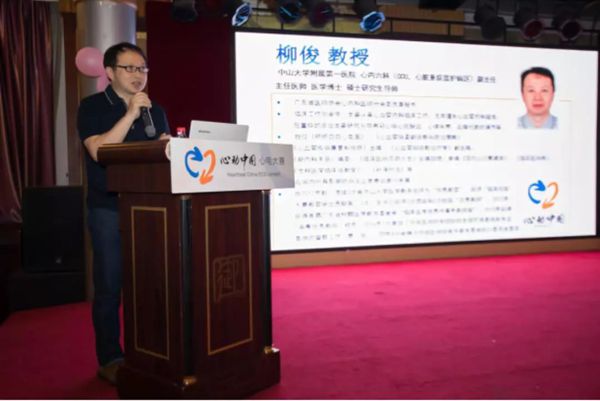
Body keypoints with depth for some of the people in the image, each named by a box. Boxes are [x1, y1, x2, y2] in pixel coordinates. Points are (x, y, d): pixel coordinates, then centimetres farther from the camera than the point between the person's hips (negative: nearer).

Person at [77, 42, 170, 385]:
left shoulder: (156, 111, 13)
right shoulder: (93, 107, -1)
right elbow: (99, 151, -16)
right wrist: (131, 114, -17)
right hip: (109, 209, -4)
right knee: (110, 286, 0)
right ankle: (110, 359, 11)